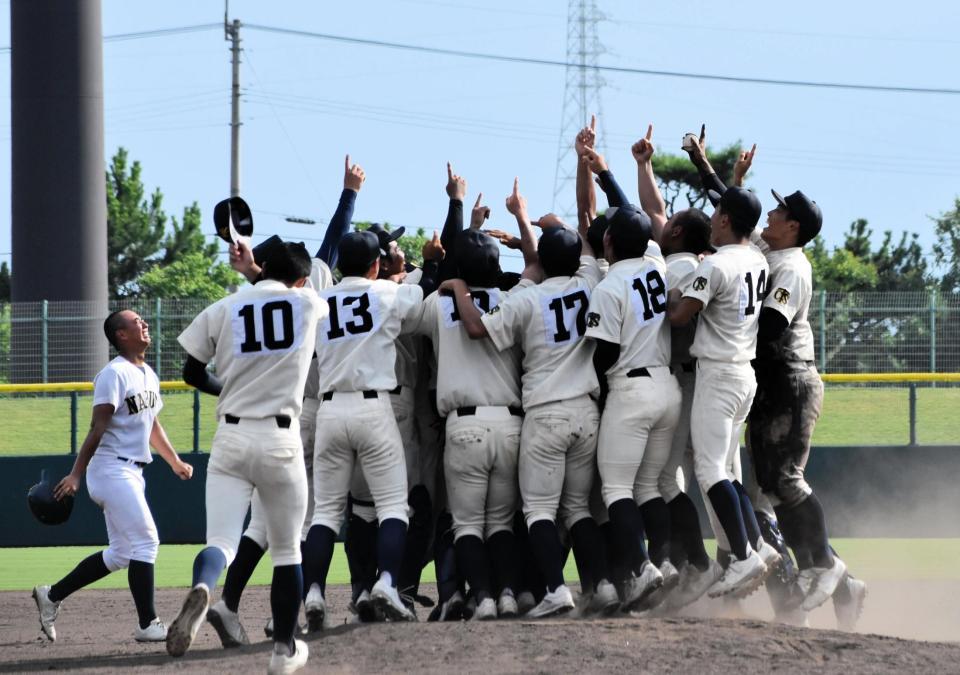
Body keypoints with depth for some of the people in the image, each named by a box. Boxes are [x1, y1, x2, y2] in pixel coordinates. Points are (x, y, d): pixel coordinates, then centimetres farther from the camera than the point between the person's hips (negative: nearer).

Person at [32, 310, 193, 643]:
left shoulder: (149, 376, 15)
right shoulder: (115, 374, -13)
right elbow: (98, 427, -19)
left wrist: (175, 462, 29)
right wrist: (76, 474, -22)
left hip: (132, 472, 10)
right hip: (112, 469, -10)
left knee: (121, 553, 11)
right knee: (145, 541, -11)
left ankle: (52, 595, 19)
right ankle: (147, 624, -6)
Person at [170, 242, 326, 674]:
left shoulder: (223, 309, 5)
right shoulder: (308, 303, 4)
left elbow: (192, 373, 11)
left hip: (231, 438, 1)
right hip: (280, 439, -1)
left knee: (221, 540, -5)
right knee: (286, 550, 13)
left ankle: (201, 589, -39)